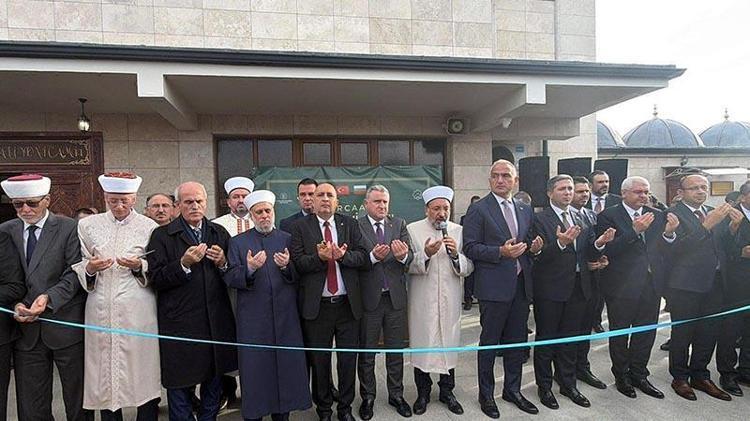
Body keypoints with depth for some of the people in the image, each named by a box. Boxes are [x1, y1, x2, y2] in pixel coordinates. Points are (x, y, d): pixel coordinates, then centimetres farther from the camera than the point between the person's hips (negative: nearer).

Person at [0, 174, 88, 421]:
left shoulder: (69, 228, -4)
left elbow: (75, 273, -9)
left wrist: (49, 298, -23)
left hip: (64, 325, -3)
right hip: (26, 329, 4)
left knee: (77, 400, 10)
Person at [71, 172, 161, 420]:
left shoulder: (149, 227, 3)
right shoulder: (88, 225, 9)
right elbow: (78, 268, 12)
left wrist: (140, 266, -14)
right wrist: (90, 268, -10)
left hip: (138, 312, -2)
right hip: (101, 311, 2)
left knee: (143, 370, 1)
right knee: (105, 373, 7)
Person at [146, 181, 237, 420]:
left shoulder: (220, 233, 9)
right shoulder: (162, 235, -3)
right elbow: (155, 279, -10)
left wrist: (223, 264, -11)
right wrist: (184, 264, -22)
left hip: (217, 324, 4)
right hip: (180, 325, -4)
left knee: (213, 386, 19)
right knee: (180, 388, 10)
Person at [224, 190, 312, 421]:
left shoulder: (288, 240, 7)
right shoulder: (237, 242, 5)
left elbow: (298, 278, 4)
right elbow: (230, 279, -4)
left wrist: (286, 267, -16)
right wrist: (249, 269, -22)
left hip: (285, 317, 1)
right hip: (253, 320, -1)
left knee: (287, 365, 8)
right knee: (255, 368, 7)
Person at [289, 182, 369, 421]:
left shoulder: (350, 224, 6)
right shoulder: (300, 226, 0)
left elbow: (364, 258, -3)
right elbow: (297, 262, -10)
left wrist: (344, 256, -21)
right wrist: (319, 257, -26)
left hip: (348, 304, 2)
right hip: (317, 305, -1)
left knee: (349, 359, 11)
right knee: (319, 360, 13)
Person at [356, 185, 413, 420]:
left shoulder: (399, 224, 5)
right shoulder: (356, 227, -6)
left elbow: (410, 258, -4)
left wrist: (403, 256, -26)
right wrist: (373, 256, -30)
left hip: (395, 296, 3)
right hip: (369, 297, -3)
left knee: (396, 350, 16)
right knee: (366, 352, 13)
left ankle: (396, 395, 34)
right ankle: (367, 398, 31)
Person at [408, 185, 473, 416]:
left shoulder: (459, 231, 3)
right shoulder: (412, 230, -3)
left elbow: (468, 267, 1)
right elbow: (407, 265, -9)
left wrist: (456, 255, -18)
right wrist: (425, 254, -25)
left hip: (450, 301, 2)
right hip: (422, 301, -2)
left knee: (450, 344, 12)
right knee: (422, 345, 7)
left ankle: (447, 391, 31)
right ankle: (423, 393, 27)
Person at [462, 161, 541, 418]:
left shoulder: (525, 210, 12)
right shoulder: (479, 209, -7)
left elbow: (527, 243, 19)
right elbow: (470, 247, -11)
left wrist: (534, 247, -3)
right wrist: (500, 252, -22)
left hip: (521, 285, 6)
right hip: (494, 286, -6)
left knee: (517, 341, 17)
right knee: (489, 342, 7)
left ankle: (512, 389, 35)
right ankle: (486, 395, 24)